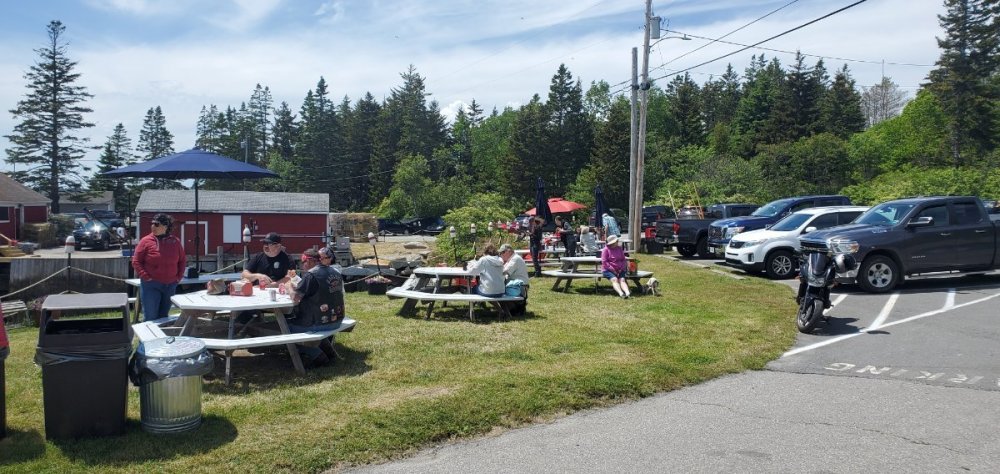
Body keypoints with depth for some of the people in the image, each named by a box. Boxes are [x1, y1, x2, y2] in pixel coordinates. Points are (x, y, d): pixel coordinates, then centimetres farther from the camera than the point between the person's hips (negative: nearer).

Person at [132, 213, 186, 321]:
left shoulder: (175, 241, 5)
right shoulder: (146, 241, -4)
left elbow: (183, 260, 15)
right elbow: (136, 261, -2)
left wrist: (179, 276, 6)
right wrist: (145, 277, -11)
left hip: (170, 285, 3)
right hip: (151, 285, -3)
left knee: (163, 316, 13)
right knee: (150, 318, -4)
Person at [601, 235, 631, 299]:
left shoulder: (619, 248, 13)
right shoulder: (606, 249, -2)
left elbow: (623, 259, 15)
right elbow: (604, 262, -8)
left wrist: (622, 268, -3)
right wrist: (612, 270, -15)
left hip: (619, 270, 4)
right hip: (608, 270, -4)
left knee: (622, 279, -24)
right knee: (614, 279, -30)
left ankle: (627, 292, -50)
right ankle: (621, 293, -53)